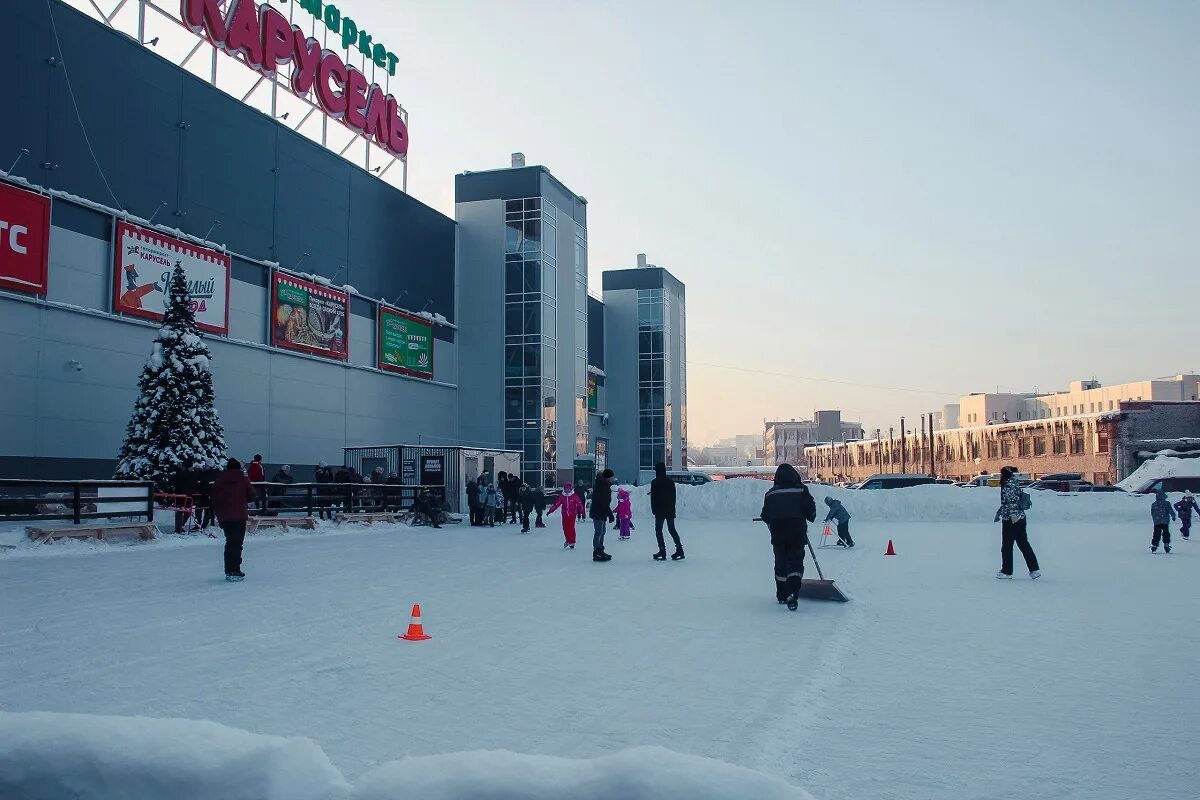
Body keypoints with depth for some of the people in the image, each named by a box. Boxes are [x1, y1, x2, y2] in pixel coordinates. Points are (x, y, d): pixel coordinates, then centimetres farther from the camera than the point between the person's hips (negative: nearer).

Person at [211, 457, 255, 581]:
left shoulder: (218, 481, 5)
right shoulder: (243, 480, -4)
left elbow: (214, 501, 7)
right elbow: (251, 497, 2)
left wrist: (218, 516, 14)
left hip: (224, 517, 4)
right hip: (239, 517, -4)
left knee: (229, 543, 15)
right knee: (237, 544, -3)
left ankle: (228, 571, 15)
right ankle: (235, 572, -10)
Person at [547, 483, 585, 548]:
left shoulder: (574, 496, -4)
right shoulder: (562, 496, 4)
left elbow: (579, 504, -5)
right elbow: (556, 504, 4)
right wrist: (550, 511, 0)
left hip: (572, 515, -3)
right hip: (565, 515, 3)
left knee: (571, 528, -8)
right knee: (565, 528, 5)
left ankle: (572, 543, 0)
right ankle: (567, 540, 21)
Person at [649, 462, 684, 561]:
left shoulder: (654, 483, -11)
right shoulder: (671, 482, 5)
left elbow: (653, 498, -10)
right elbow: (674, 496, 10)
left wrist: (653, 510, 0)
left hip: (660, 511, -5)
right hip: (670, 510, 5)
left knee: (658, 530, 4)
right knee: (672, 529, 13)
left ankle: (662, 551, -2)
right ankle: (679, 550, 6)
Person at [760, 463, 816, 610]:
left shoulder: (771, 493, 5)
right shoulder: (801, 490, -2)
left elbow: (765, 516, 10)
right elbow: (811, 510, -3)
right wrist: (809, 518, 19)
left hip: (777, 533, 3)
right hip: (797, 532, -2)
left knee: (780, 562, 16)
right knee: (795, 561, -2)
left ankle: (782, 595, 22)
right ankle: (792, 594, -21)